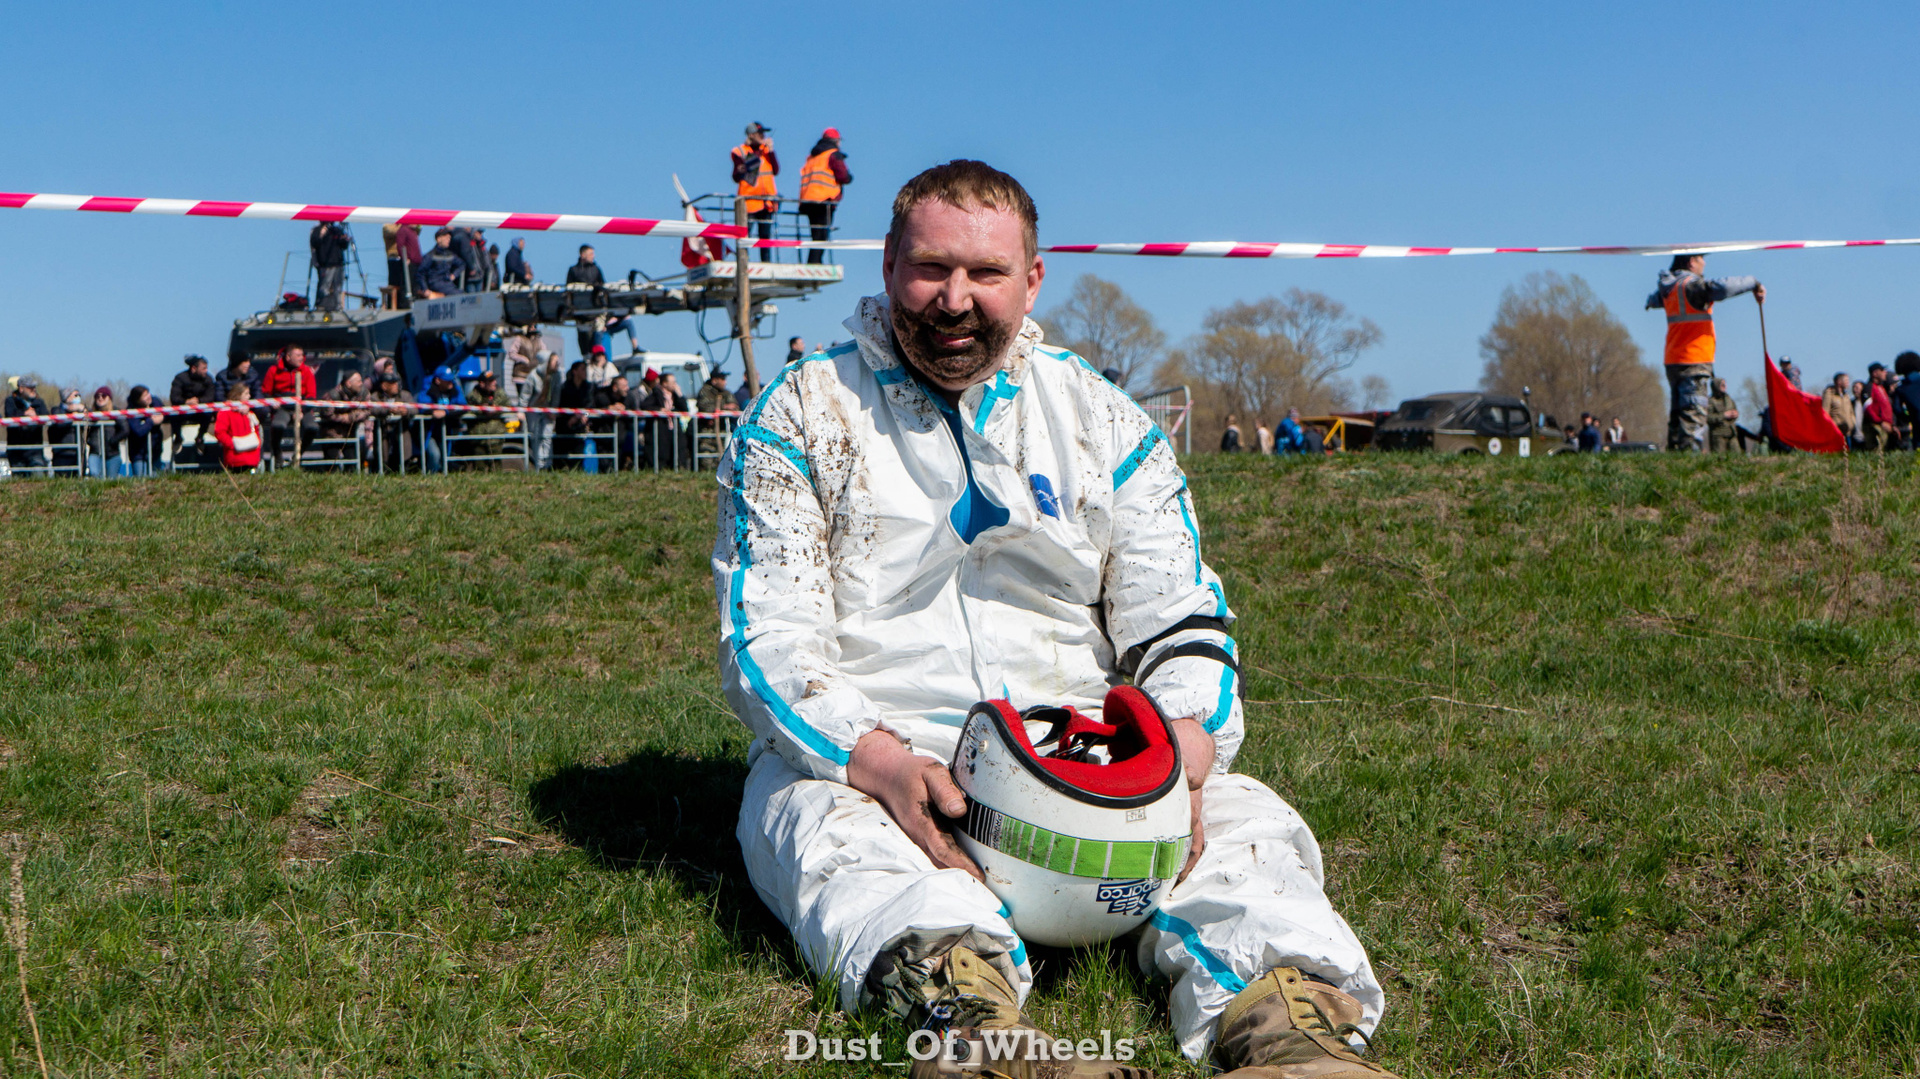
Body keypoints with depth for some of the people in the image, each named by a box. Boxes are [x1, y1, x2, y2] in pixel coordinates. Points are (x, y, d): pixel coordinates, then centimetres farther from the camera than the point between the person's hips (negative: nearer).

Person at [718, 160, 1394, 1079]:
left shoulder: (1104, 423, 13)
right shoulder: (802, 415, 6)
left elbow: (1180, 620, 9)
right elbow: (767, 633, -3)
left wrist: (1186, 749, -15)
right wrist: (876, 761, -23)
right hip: (860, 758, -2)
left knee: (1246, 822, -22)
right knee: (838, 834, -36)